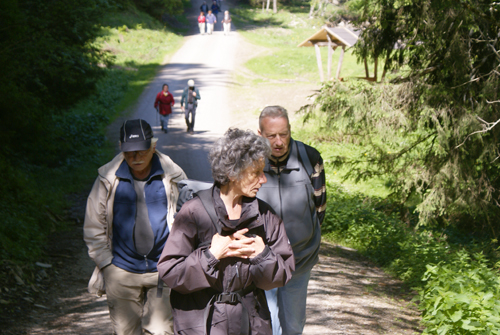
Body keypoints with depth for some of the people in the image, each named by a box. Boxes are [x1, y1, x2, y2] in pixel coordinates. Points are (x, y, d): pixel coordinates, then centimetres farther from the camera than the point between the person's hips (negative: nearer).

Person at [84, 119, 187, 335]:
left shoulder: (172, 177, -2)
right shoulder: (108, 179, -1)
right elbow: (93, 228, 8)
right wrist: (107, 265, 3)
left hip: (164, 270, -1)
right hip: (121, 272, 1)